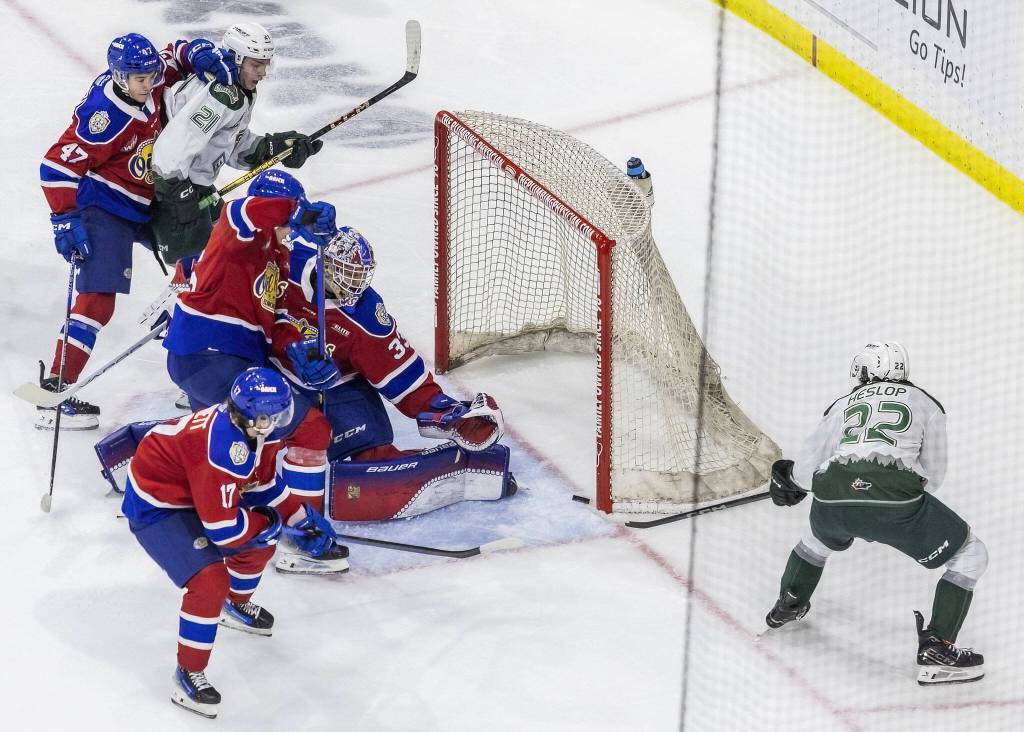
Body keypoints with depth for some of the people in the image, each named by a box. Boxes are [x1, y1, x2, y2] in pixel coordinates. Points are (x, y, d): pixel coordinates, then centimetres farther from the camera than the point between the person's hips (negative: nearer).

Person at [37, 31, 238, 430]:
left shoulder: (150, 81, -6)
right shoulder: (102, 116, -28)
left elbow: (178, 54, 12)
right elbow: (57, 168, -25)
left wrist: (200, 54, -11)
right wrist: (65, 220, -26)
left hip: (144, 204, 9)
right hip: (102, 211, -9)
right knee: (97, 301, -18)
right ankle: (55, 390, -20)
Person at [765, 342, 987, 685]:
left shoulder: (843, 404, 25)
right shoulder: (925, 403, 21)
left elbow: (806, 469, 23)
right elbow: (932, 475, 21)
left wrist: (786, 475, 46)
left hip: (832, 501, 4)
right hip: (895, 500, -4)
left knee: (820, 537, 40)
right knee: (970, 555, 11)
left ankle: (787, 605, 55)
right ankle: (936, 650, 1)